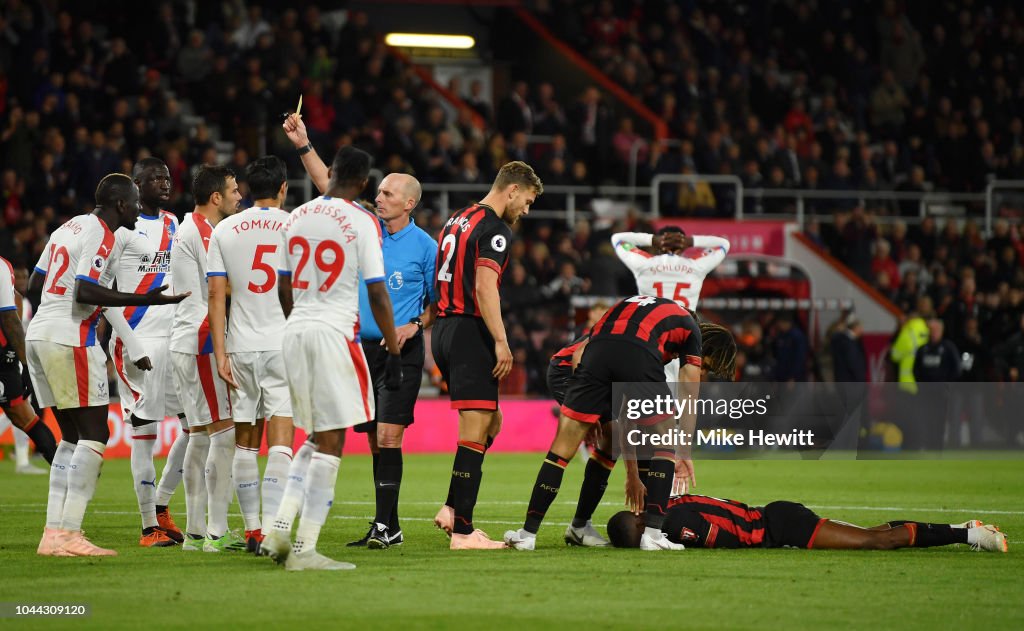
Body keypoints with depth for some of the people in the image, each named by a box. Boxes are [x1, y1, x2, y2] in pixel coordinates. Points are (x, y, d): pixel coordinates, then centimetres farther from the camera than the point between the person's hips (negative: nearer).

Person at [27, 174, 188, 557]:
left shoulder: (69, 228, 17)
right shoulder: (102, 238, -10)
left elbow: (34, 284, 20)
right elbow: (85, 292, -21)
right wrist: (145, 300, -21)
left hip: (38, 334, 9)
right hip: (69, 339, -9)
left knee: (73, 436, 12)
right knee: (94, 436, -5)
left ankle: (54, 533, 7)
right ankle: (69, 535, -12)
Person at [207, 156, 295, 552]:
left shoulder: (224, 230, 4)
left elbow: (216, 294, 0)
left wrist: (220, 353, 1)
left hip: (241, 348, 2)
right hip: (285, 346, -2)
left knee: (245, 441, 12)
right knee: (280, 441, -6)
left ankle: (251, 530, 15)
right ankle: (272, 529, -17)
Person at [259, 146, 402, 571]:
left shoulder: (296, 217, 10)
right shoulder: (361, 222, -7)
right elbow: (377, 294, -9)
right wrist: (394, 352, -3)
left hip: (294, 331, 6)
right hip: (333, 332, -6)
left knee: (319, 439, 18)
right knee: (330, 444, -3)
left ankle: (279, 529, 6)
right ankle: (304, 548, -8)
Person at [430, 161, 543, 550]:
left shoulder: (458, 221, 18)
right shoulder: (495, 229, -11)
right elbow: (484, 287, -21)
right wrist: (501, 342, -21)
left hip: (444, 329, 10)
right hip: (470, 332, -10)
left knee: (491, 422, 17)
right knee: (475, 431, -7)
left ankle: (452, 508, 8)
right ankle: (462, 531, -9)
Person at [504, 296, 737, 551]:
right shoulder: (690, 327, 29)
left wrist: (632, 473, 40)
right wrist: (684, 455, 32)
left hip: (596, 353, 4)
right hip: (639, 355, -4)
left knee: (563, 447, 10)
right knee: (663, 444, 16)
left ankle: (528, 533, 6)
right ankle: (653, 532, 7)